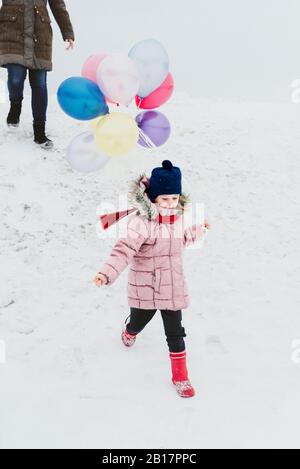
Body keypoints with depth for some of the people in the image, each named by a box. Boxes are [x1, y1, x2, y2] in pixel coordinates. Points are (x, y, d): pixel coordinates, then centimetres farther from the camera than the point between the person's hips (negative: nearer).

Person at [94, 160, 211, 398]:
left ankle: (180, 377, 24)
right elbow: (124, 249, -32)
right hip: (145, 287, -4)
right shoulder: (141, 222, -23)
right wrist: (107, 273, -45)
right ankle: (130, 331, 62)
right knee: (138, 322, 22)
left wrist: (200, 229, 33)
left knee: (175, 333, 6)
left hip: (173, 286, 4)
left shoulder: (177, 217, 0)